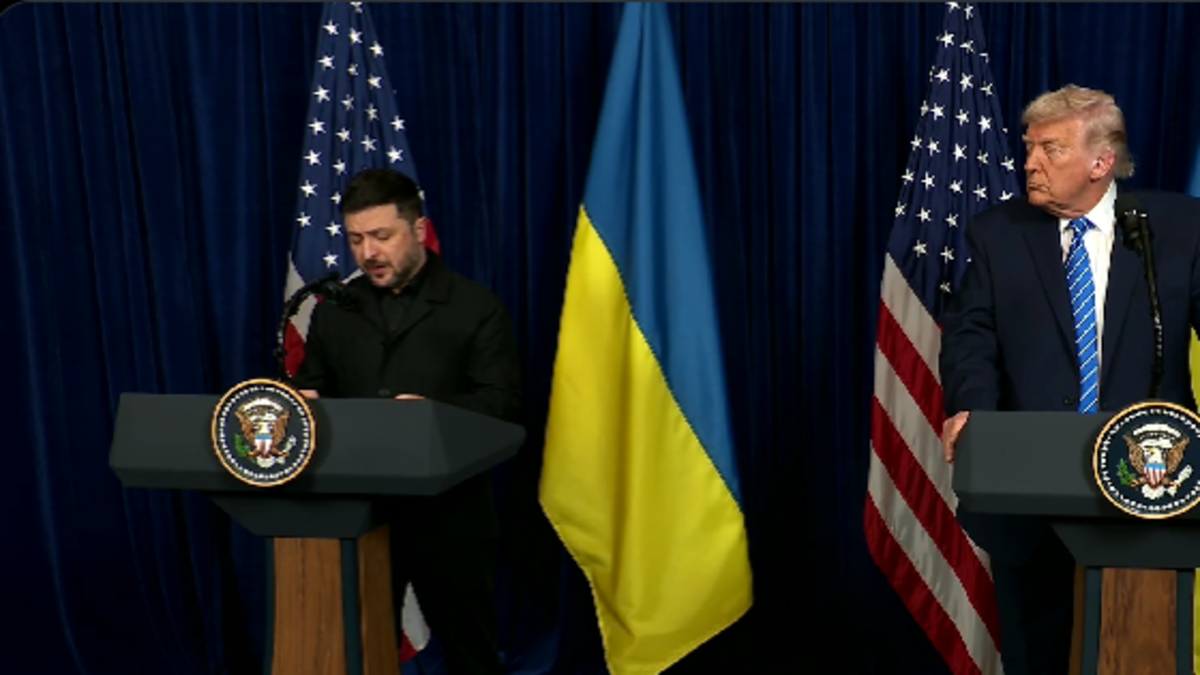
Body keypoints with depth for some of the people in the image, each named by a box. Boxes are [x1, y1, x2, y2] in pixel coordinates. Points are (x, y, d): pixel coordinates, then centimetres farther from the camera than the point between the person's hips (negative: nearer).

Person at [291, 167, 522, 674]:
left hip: (447, 514, -3)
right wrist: (304, 401, -10)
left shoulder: (476, 307, -4)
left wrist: (433, 409, -28)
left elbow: (504, 405, -11)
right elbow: (310, 390, 15)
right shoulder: (334, 310, 11)